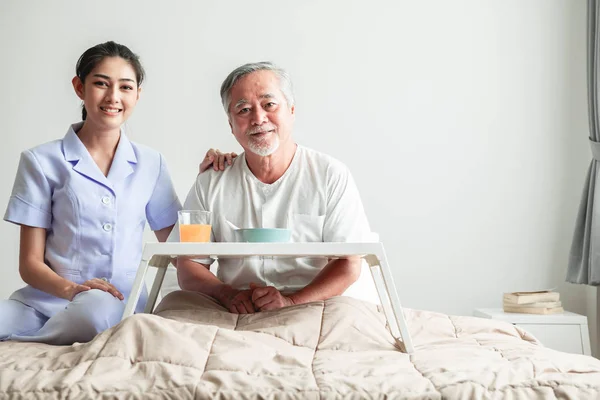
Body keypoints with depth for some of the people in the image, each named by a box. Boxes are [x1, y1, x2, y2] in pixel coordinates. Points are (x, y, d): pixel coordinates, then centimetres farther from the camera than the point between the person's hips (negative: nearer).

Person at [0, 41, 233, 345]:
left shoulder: (150, 163, 13)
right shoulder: (42, 161, 5)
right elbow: (30, 263, 2)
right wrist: (70, 289, -19)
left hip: (119, 301, 2)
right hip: (49, 297, -2)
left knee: (97, 307, -37)